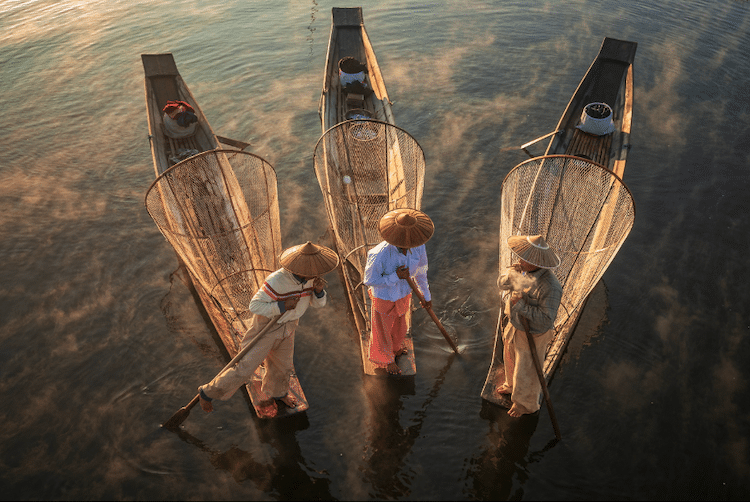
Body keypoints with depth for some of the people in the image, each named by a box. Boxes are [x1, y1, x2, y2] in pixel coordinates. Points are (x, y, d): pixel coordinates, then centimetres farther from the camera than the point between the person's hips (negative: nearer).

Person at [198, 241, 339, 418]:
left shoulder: (311, 276, -16)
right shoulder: (277, 280, -36)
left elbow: (317, 303, -6)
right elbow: (255, 306, -26)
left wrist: (319, 290, -27)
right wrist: (281, 306, -36)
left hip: (287, 325, 6)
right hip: (266, 325, -6)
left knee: (282, 364, 24)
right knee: (245, 368, -2)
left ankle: (277, 392, 55)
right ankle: (209, 392, 20)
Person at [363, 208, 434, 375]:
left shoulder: (418, 246, -25)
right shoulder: (379, 255, -41)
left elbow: (420, 270, -5)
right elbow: (369, 281, -24)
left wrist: (427, 295, 7)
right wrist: (396, 277, -33)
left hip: (404, 293, 5)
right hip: (384, 298, -5)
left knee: (398, 323, 33)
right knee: (383, 330, 24)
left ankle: (395, 346, 68)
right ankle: (384, 359, 56)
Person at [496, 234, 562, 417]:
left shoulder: (550, 287, -37)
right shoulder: (522, 270, -15)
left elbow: (546, 319, -34)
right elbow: (503, 282, 0)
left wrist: (521, 305, -35)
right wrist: (509, 297, -19)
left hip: (533, 335, -7)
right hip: (515, 326, 7)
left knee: (526, 371, 18)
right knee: (511, 358, 31)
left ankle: (526, 403, 47)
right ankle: (512, 385, 62)